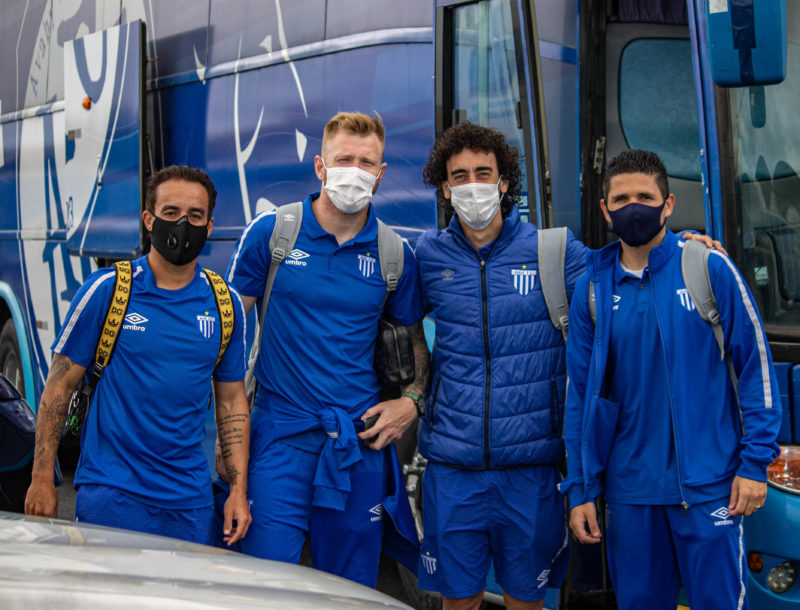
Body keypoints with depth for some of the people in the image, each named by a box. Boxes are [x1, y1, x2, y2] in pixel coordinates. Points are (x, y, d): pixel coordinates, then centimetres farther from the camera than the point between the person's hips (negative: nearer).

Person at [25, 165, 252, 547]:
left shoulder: (225, 304, 6)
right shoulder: (107, 290, -4)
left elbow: (232, 401, 10)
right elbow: (60, 386, -1)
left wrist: (239, 490, 3)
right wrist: (42, 480, -5)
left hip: (189, 502, 3)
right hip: (109, 493, -3)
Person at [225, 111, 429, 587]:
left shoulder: (395, 255, 4)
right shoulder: (270, 232, -2)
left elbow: (415, 339, 17)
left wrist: (410, 402, 0)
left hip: (361, 441, 2)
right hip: (281, 436, -2)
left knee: (351, 590, 10)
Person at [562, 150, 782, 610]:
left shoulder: (709, 268, -4)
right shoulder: (593, 288, 5)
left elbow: (756, 364, -1)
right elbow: (580, 395, 8)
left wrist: (755, 462, -6)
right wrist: (581, 490, 6)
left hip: (707, 485, -3)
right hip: (629, 490, 3)